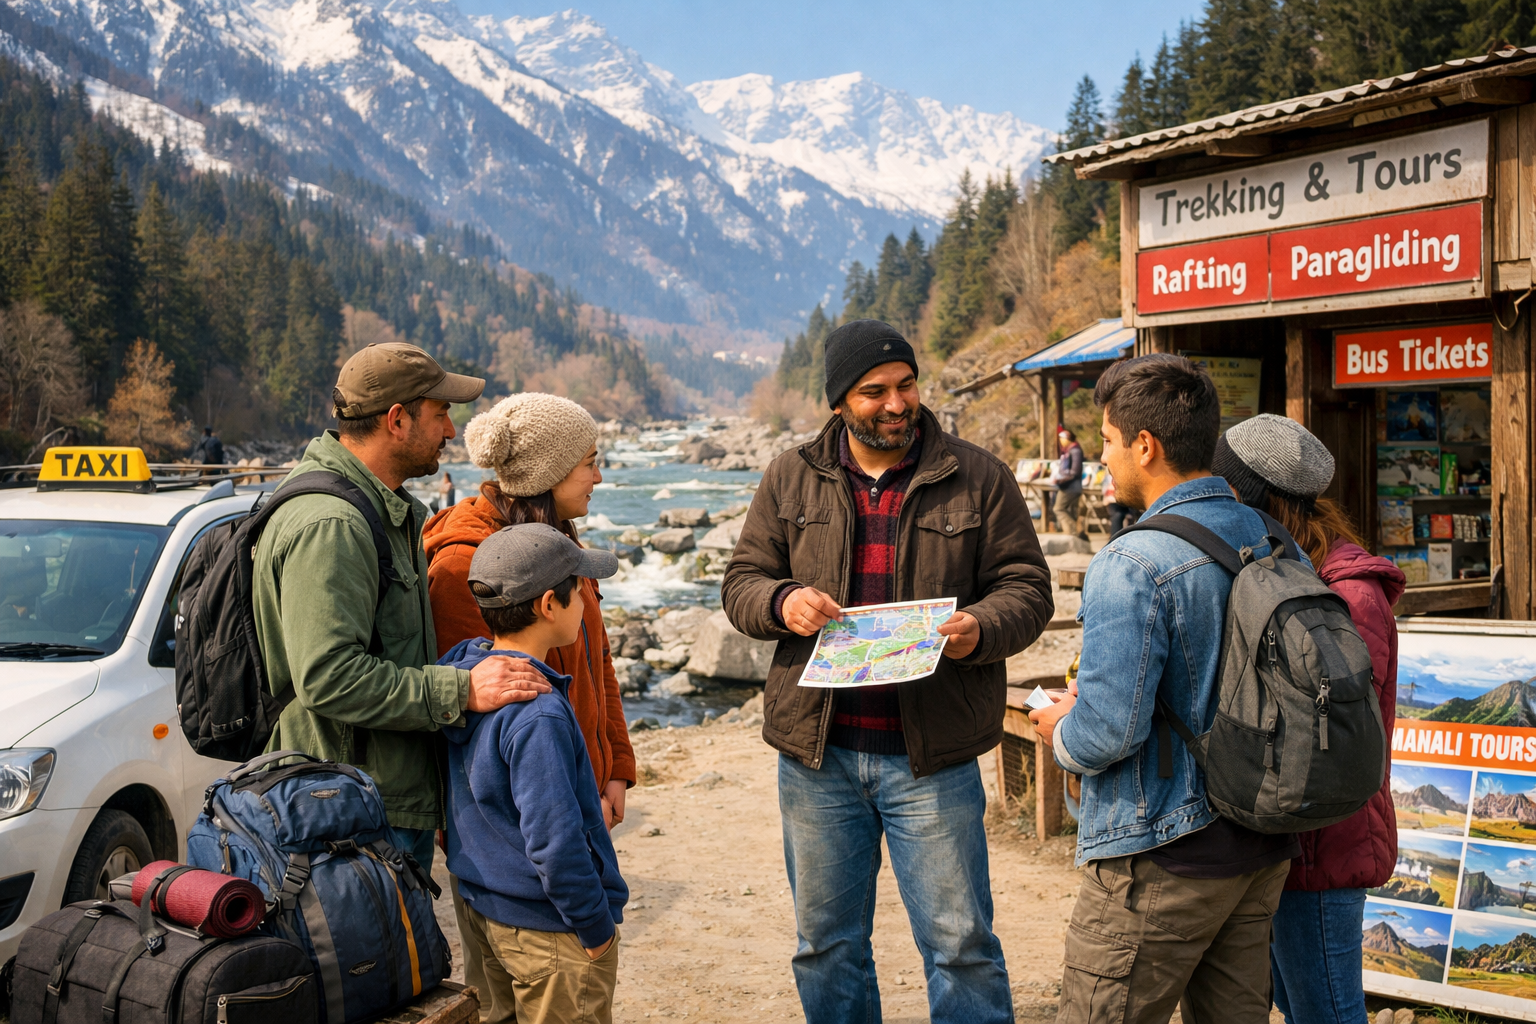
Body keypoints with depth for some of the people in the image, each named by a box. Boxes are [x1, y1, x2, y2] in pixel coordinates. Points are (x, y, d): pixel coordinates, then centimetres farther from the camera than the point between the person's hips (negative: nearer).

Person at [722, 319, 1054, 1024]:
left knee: (960, 944, 5)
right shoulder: (791, 478, 6)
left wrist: (978, 629, -21)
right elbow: (740, 582, 9)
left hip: (931, 759, -2)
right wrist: (781, 602, -14)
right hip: (816, 753, 2)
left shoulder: (977, 477, 0)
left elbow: (1026, 587, 1)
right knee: (826, 943, 16)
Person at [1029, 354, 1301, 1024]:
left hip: (1161, 861, -8)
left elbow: (1106, 734, -24)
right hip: (1262, 848, 8)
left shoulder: (1133, 565, -20)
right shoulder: (1274, 543, 5)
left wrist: (1060, 731, 0)